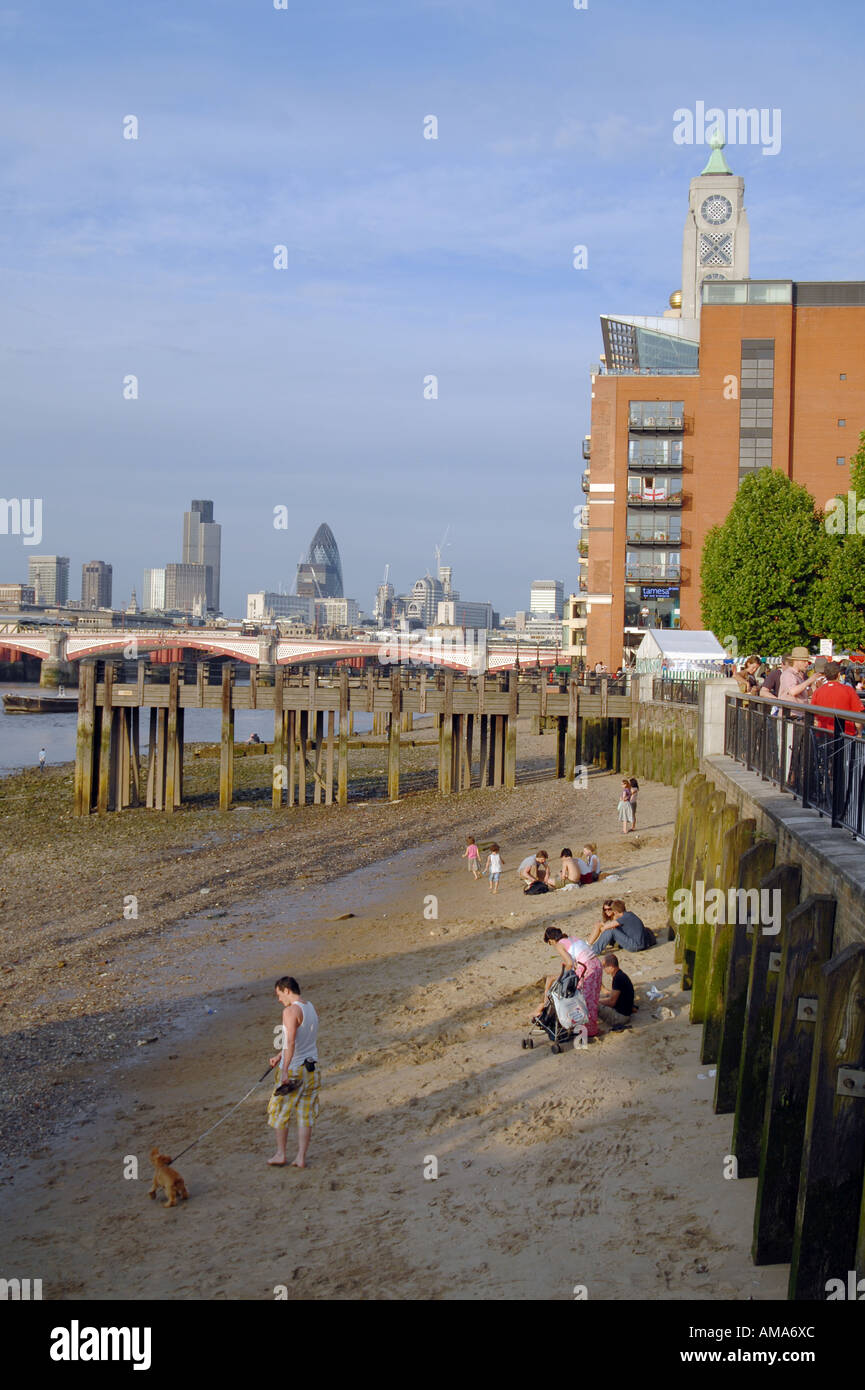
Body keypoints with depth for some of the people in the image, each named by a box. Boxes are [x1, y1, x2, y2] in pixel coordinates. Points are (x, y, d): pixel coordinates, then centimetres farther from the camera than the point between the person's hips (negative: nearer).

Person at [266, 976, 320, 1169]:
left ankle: (280, 1155, 19)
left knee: (280, 1113, 10)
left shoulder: (290, 1011, -18)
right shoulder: (311, 1008, 10)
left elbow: (291, 1042, -28)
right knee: (306, 1115, 10)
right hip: (312, 1068, 7)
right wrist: (279, 1056, 24)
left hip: (293, 1069, -7)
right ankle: (301, 1157, 11)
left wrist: (285, 1070, -31)